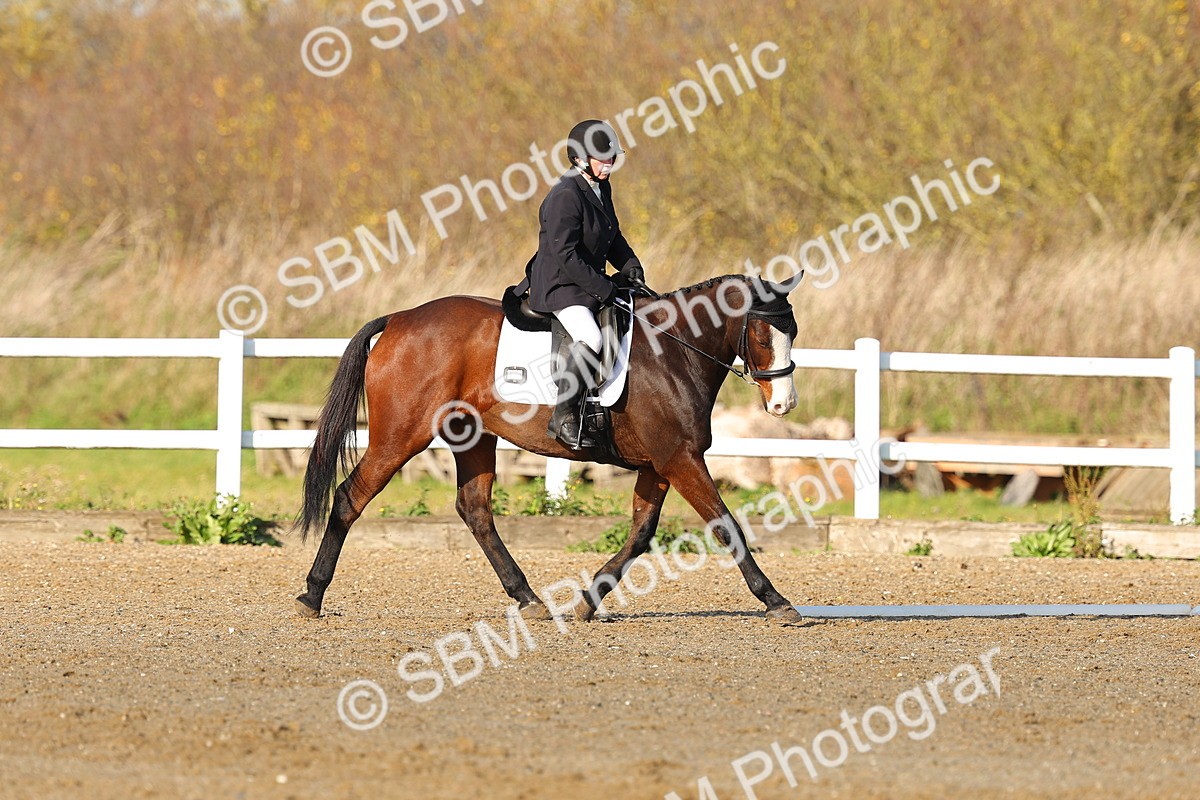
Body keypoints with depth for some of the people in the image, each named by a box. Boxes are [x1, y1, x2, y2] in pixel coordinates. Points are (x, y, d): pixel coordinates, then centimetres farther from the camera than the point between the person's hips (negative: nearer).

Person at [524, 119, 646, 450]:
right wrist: (603, 289, -21)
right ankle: (564, 417, -28)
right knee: (590, 338, -33)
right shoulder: (566, 196, -19)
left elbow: (613, 237, 23)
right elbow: (565, 254, -24)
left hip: (592, 284, 10)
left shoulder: (601, 189, 10)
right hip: (559, 286, -10)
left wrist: (629, 265, 4)